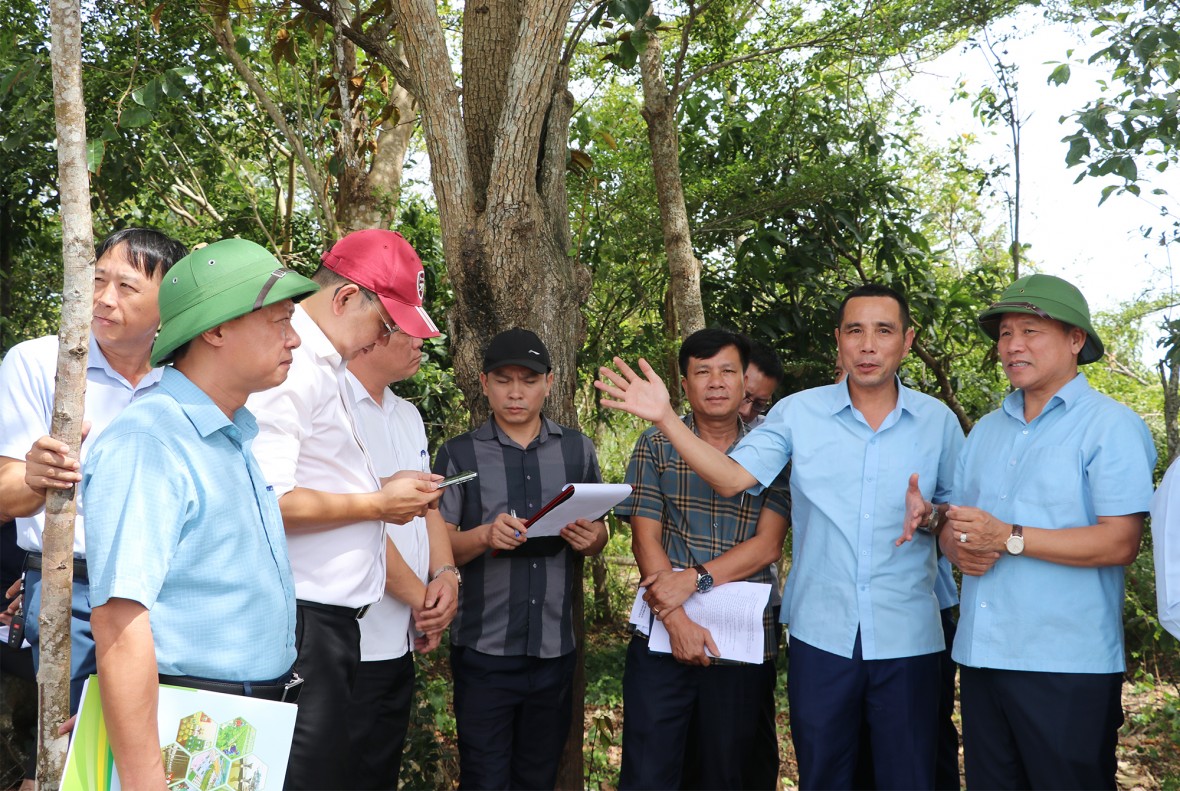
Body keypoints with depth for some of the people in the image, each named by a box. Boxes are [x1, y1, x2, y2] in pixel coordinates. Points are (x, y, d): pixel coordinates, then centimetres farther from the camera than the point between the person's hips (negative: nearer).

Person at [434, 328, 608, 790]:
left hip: (555, 648, 3)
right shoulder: (460, 454, 1)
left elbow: (597, 538, 14)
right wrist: (485, 536, -22)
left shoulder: (577, 450, 8)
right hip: (484, 649, -2)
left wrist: (589, 539, -9)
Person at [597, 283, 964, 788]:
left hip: (907, 639, 0)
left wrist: (931, 516, -13)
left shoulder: (938, 421, 3)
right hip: (820, 634, 0)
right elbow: (730, 478, -8)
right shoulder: (799, 413, 0)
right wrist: (665, 417, -16)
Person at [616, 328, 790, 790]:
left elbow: (768, 546, -4)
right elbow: (645, 540, -2)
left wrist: (695, 579, -16)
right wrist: (676, 620, -13)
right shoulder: (655, 446, 5)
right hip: (662, 638, 0)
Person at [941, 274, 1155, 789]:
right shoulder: (985, 431, 15)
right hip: (980, 656, 6)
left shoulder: (1109, 426, -6)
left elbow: (1120, 542, -16)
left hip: (1067, 668, -6)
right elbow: (953, 525, 17)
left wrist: (1008, 538, -19)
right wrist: (960, 549, -6)